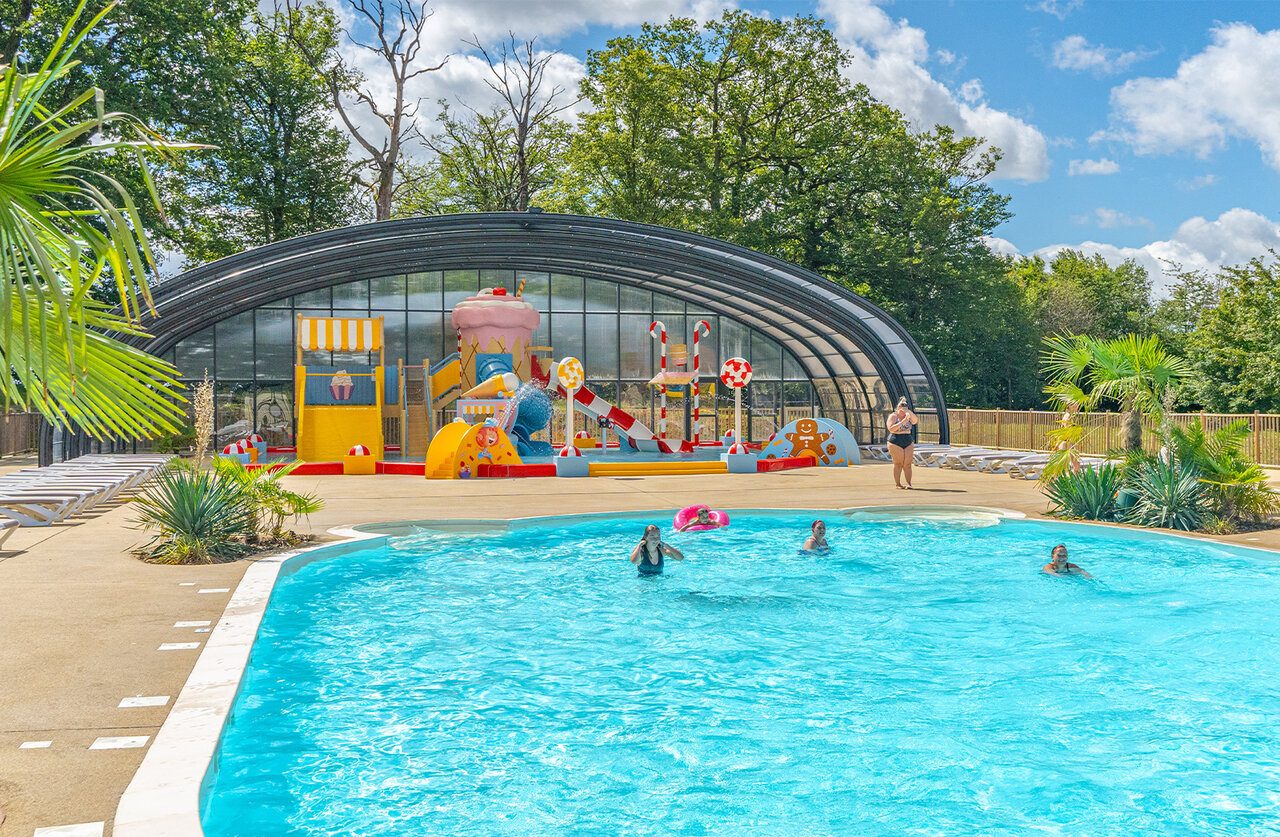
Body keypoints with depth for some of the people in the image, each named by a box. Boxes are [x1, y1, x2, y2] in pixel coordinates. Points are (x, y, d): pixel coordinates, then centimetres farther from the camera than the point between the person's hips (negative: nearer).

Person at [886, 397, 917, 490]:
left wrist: (910, 412, -21)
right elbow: (891, 429, -15)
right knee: (898, 464, -4)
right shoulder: (893, 416, -3)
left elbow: (915, 421, -8)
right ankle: (897, 484, 3)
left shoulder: (907, 415, 11)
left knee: (907, 464, -3)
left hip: (909, 442, 4)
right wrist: (902, 422, -21)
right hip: (896, 442, -4)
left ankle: (909, 483, -3)